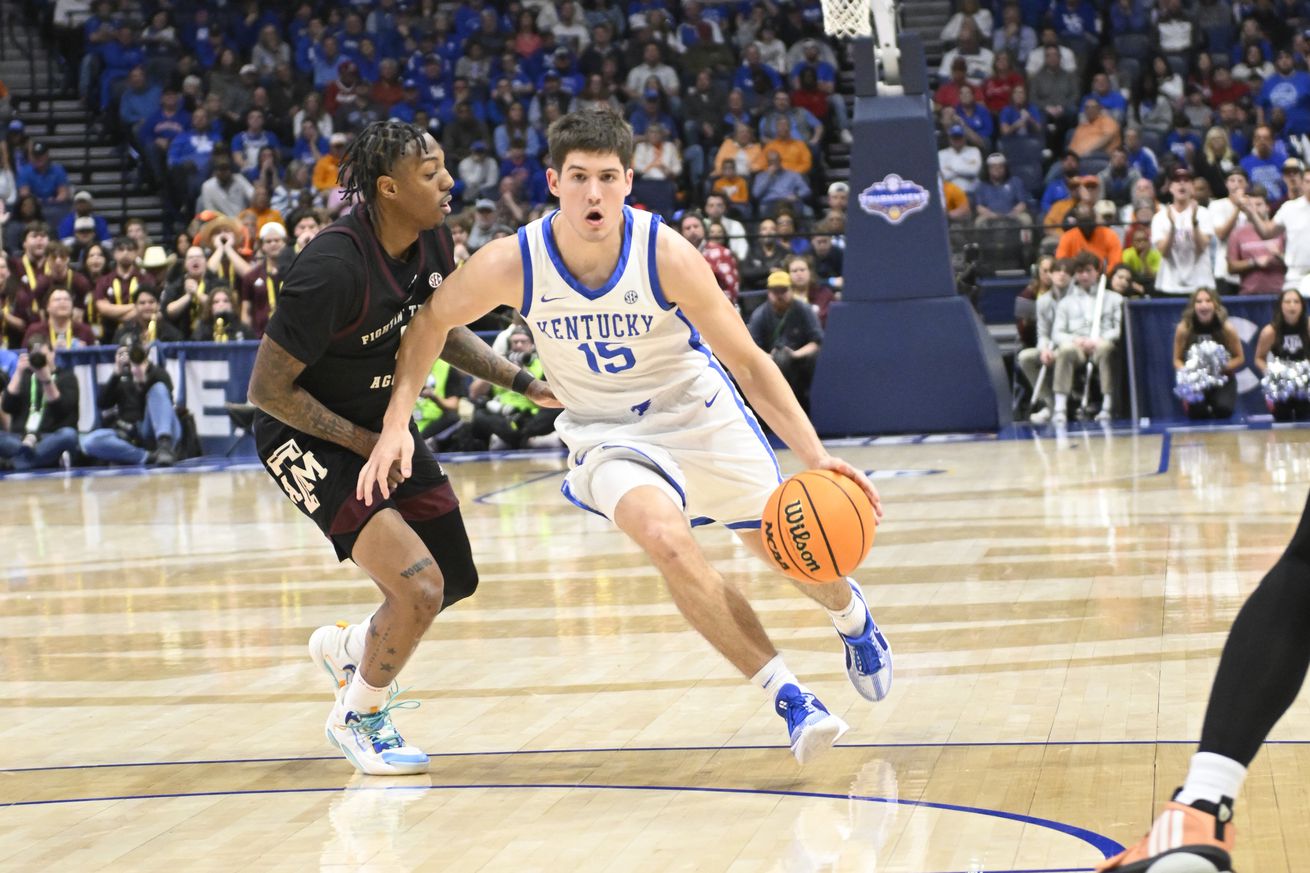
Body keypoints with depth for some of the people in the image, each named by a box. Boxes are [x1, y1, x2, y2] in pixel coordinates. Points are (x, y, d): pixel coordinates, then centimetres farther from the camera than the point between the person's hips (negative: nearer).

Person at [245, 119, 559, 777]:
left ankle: (349, 648, 43)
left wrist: (523, 383, 5)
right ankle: (359, 715, 9)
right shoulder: (332, 268, -31)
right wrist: (367, 445, -20)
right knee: (419, 586, -19)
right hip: (310, 440, -8)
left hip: (387, 425, 8)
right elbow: (268, 390, -24)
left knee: (457, 582, 15)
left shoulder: (432, 242, -7)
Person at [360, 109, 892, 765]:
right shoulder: (512, 263, -22)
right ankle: (788, 698, -22)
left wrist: (815, 457, -28)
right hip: (606, 433, 0)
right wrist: (396, 426, -12)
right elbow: (431, 323, -3)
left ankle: (850, 612, 49)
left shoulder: (667, 256, -25)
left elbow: (749, 364, -19)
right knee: (665, 539, -30)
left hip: (698, 410, 1)